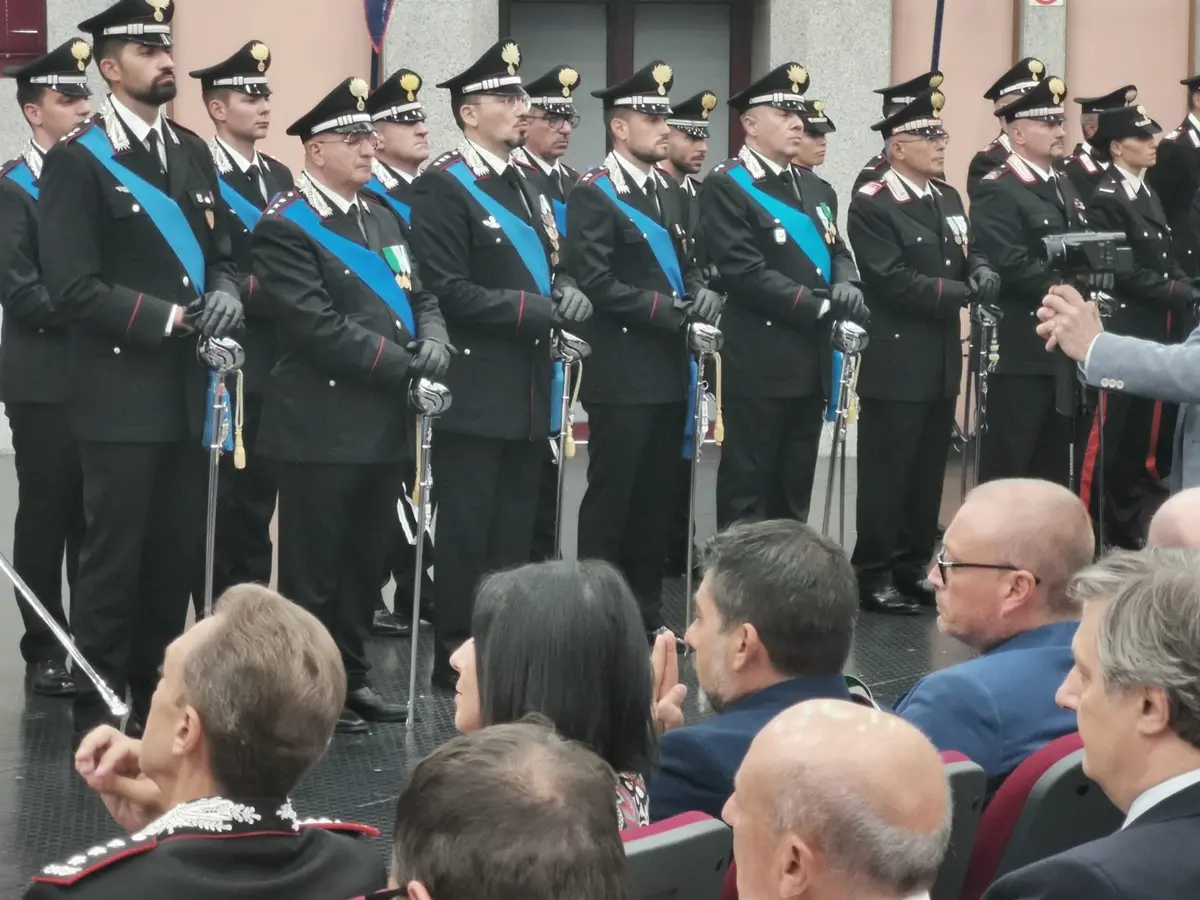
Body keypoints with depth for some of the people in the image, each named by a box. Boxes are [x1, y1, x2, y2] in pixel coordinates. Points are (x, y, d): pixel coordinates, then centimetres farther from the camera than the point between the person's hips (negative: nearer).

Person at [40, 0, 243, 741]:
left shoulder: (192, 151, 13)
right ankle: (100, 711, 9)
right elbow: (73, 285, -15)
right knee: (114, 559, 0)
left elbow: (220, 248, 19)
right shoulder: (77, 160, -9)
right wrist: (166, 319, -18)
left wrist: (224, 291, -4)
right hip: (122, 393, -6)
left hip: (188, 391, 6)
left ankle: (160, 695, 23)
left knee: (178, 556, 11)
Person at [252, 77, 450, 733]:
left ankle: (351, 676, 24)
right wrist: (404, 364, -17)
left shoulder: (382, 217, 16)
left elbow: (421, 296, 19)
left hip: (384, 425, 8)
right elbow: (317, 328, -19)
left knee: (366, 561, 14)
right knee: (314, 565, 1)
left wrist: (434, 346, -4)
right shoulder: (285, 229, -10)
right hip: (321, 426, -8)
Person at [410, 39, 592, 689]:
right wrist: (529, 309, -20)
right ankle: (455, 656, 5)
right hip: (475, 389, -8)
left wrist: (567, 293, 0)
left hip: (527, 387, 8)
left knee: (515, 527, 12)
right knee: (466, 531, -2)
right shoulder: (442, 187, -11)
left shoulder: (526, 188, 18)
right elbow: (445, 290, -19)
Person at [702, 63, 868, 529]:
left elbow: (838, 251, 17)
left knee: (795, 486, 13)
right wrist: (821, 307, -18)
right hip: (760, 362, -8)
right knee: (748, 487, -2)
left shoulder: (812, 190, 18)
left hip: (811, 360, 8)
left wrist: (846, 286, -8)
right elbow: (745, 272, -18)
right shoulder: (726, 187, -8)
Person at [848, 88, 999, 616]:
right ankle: (873, 577, 4)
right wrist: (964, 292, -17)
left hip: (943, 360, 8)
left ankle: (913, 568, 20)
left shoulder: (948, 199, 15)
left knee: (928, 473, 11)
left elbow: (970, 257, 17)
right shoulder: (871, 204, -11)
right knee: (887, 473, -2)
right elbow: (893, 281, -19)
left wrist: (983, 273, -8)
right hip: (897, 361, -8)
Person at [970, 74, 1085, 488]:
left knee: (1055, 464, 12)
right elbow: (1011, 266, -20)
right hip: (1020, 352, -8)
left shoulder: (1067, 188, 18)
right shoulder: (996, 191, -10)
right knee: (1006, 468, -4)